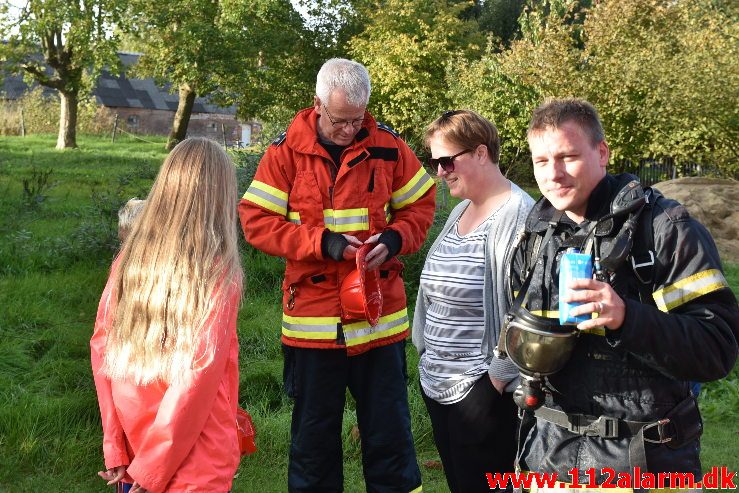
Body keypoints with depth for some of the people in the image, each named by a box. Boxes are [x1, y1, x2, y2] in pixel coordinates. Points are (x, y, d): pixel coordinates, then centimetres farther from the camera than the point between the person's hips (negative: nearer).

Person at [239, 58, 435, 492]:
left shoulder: (388, 147, -1)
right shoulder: (287, 151, -5)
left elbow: (421, 205, 8)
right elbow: (256, 220, -7)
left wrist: (395, 238, -12)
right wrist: (322, 243, -17)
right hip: (312, 316, 0)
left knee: (389, 429, 11)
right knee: (314, 431, 13)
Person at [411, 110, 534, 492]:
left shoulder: (518, 215, -15)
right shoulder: (459, 212, 13)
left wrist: (499, 376, -16)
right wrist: (427, 355, 15)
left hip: (483, 390, -8)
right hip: (438, 384, 8)